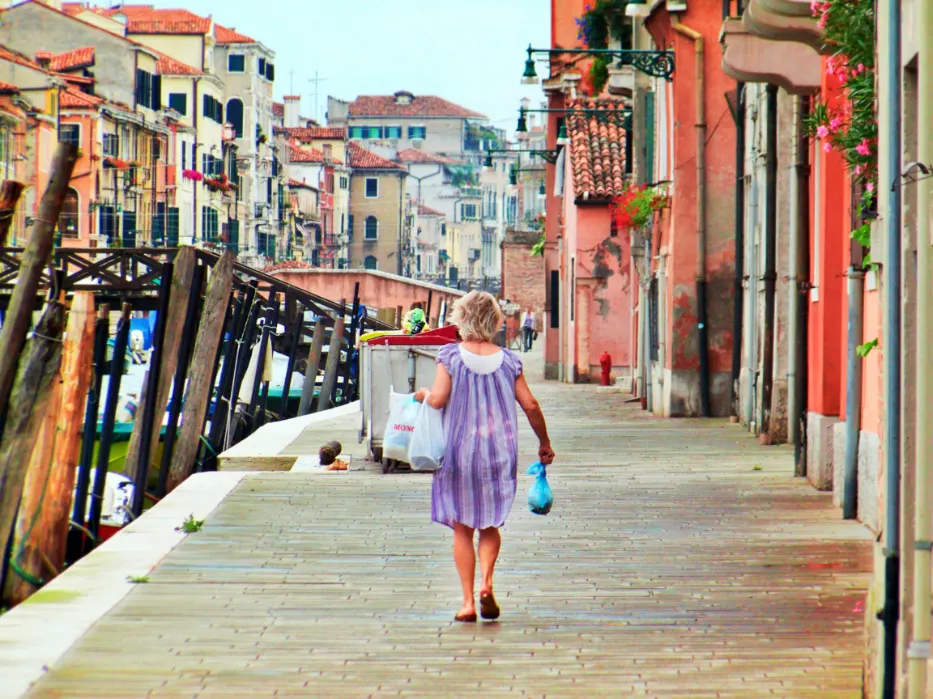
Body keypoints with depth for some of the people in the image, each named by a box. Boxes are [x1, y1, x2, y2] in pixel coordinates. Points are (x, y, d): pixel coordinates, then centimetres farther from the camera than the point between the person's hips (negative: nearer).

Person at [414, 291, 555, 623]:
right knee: (490, 526, 16)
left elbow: (438, 399, -16)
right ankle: (486, 583, -8)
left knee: (462, 528, 6)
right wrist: (544, 443, 12)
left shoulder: (451, 356, -7)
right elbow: (531, 406, 0)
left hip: (459, 451, -2)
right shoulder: (508, 360, 0)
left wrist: (421, 394, 7)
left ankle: (468, 601, 1)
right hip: (499, 452, 2)